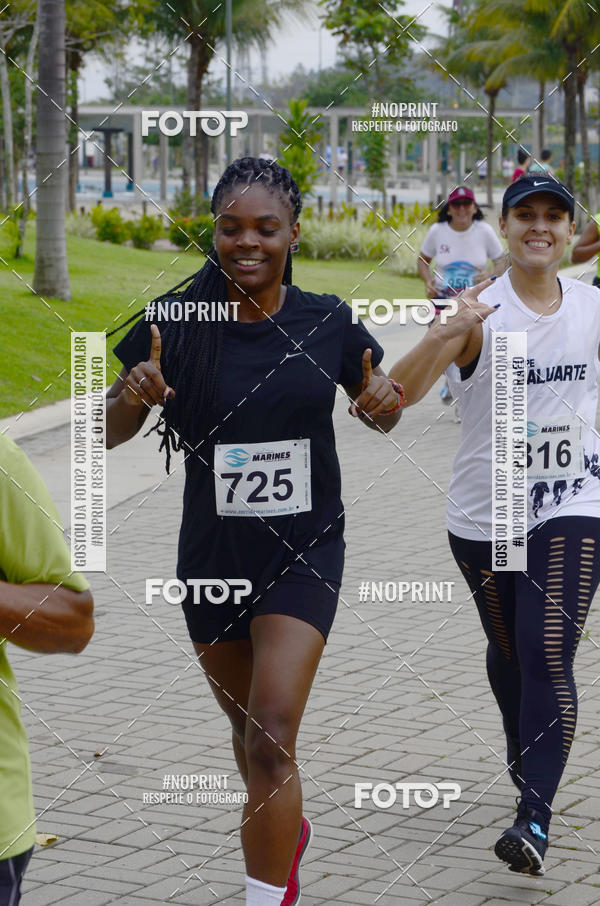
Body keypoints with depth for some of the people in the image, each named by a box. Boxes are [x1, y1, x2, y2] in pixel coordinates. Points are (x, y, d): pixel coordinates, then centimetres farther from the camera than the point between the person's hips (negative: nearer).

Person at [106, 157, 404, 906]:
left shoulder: (327, 323, -8)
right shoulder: (177, 324, -10)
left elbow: (377, 411, 9)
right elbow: (109, 433, -5)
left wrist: (385, 403, -15)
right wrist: (132, 398, -27)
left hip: (304, 550, -2)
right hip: (211, 554, 2)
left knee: (272, 736, -16)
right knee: (245, 724, 22)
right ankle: (287, 829, 51)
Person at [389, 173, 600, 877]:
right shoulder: (480, 312, -9)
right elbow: (397, 394, -21)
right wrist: (447, 334, -36)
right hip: (484, 514, 0)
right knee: (507, 651, 17)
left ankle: (534, 818, -14)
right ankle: (524, 760, 44)